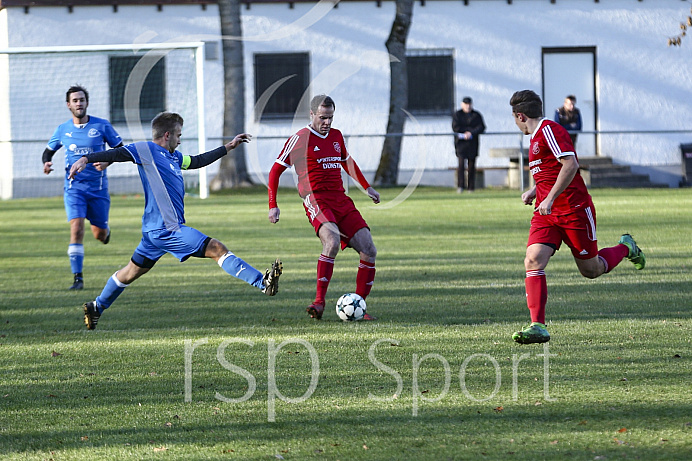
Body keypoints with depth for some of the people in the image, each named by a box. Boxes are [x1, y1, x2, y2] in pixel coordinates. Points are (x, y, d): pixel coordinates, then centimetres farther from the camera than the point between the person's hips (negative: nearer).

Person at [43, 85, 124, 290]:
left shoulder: (102, 126, -3)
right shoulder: (62, 130, 3)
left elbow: (121, 149, 2)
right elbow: (49, 150, 18)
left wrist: (107, 161, -17)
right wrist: (46, 162, -5)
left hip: (98, 188, 0)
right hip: (74, 187, 0)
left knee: (99, 234, 6)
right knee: (76, 228, -18)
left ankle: (104, 230, 47)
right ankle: (77, 277, -14)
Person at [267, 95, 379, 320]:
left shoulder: (336, 136, 16)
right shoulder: (300, 139, -2)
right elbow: (275, 171, 1)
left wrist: (366, 187, 35)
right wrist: (273, 206, -4)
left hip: (342, 201, 7)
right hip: (317, 201, -7)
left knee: (369, 251, -4)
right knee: (332, 240, -34)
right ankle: (319, 301, -29)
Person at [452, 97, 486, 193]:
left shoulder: (477, 115, 11)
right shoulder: (457, 115, 7)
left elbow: (481, 127, 0)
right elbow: (455, 128, -4)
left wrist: (471, 133, -15)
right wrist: (470, 129, -6)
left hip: (473, 143, 2)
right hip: (461, 142, -2)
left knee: (471, 165, 2)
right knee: (461, 163, -16)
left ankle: (471, 187, 7)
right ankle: (460, 186, -21)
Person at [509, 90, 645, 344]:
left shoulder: (549, 130, -14)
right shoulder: (536, 137, 17)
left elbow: (571, 165, -25)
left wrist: (550, 198, -27)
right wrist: (534, 192, 16)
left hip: (574, 209, -8)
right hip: (546, 212, 8)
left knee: (591, 270, 4)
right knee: (533, 261, -14)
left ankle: (625, 248, 34)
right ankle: (538, 326, -17)